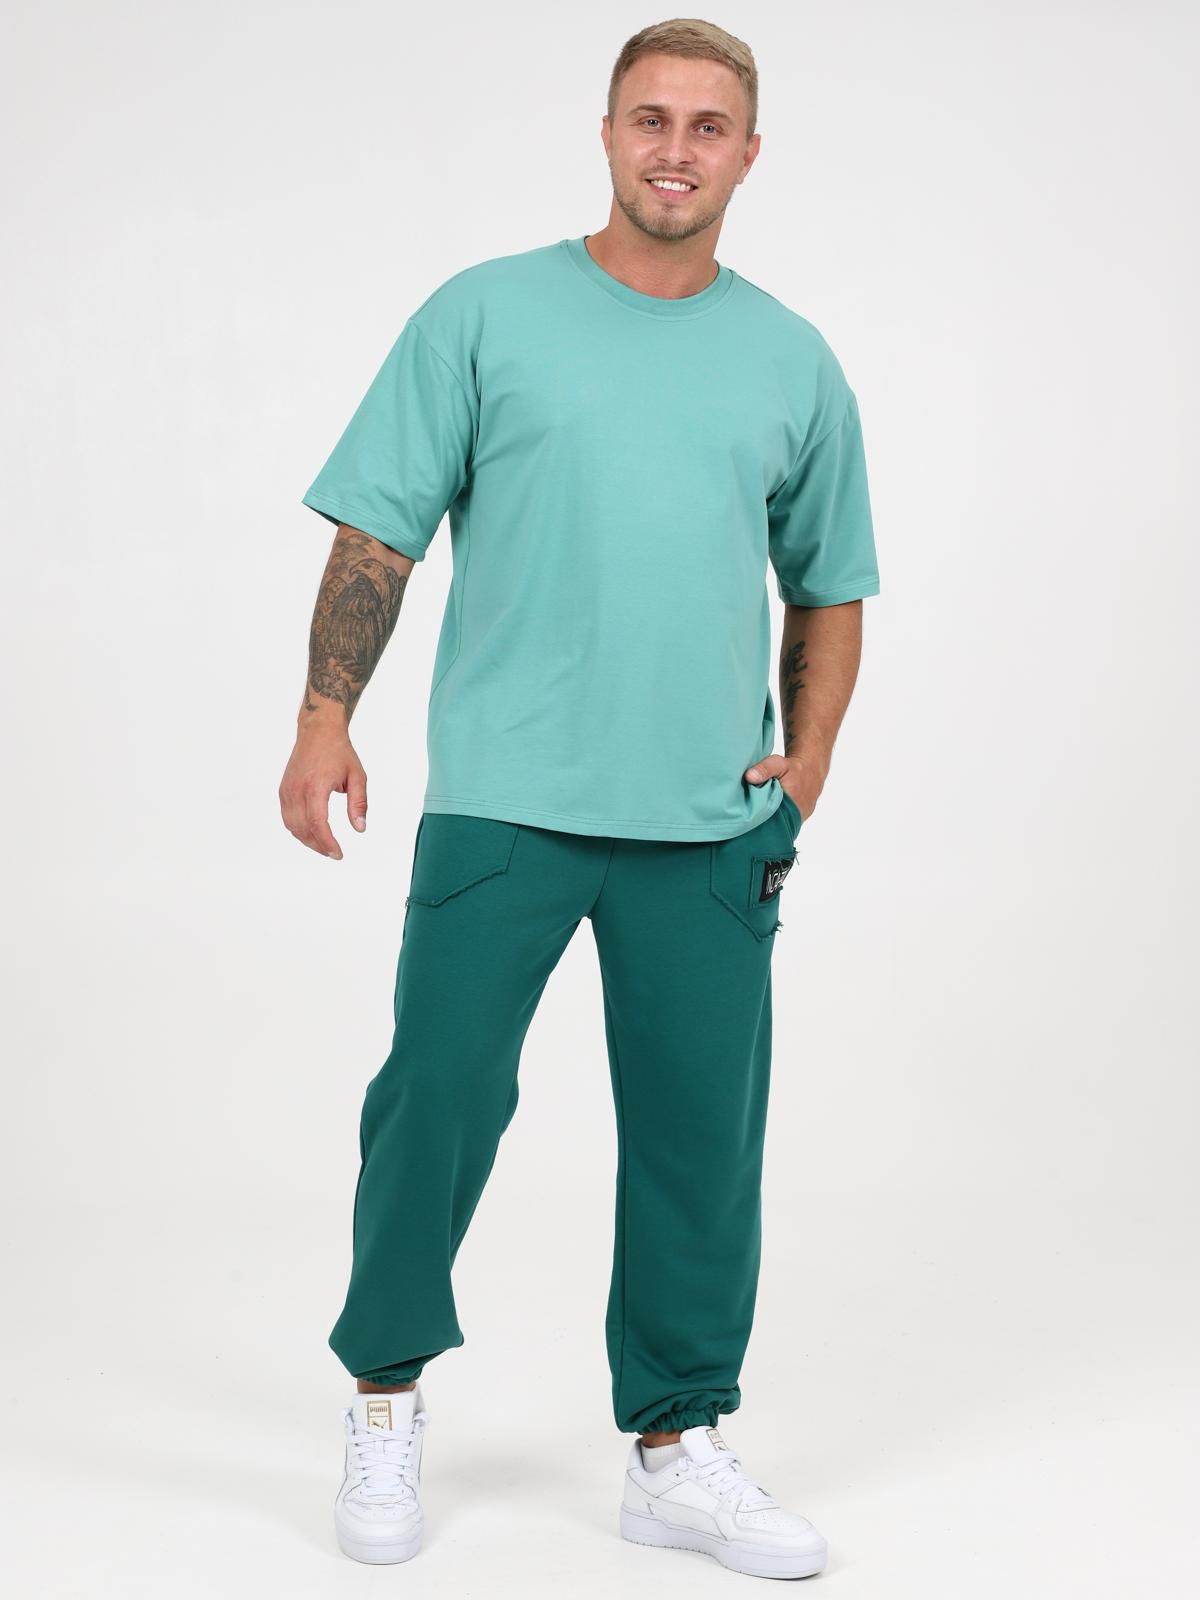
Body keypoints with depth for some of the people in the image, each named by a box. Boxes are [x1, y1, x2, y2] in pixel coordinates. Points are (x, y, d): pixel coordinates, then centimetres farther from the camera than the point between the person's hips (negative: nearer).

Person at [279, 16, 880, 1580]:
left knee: (702, 1138, 6)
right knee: (440, 1094, -3)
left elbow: (827, 591, 19)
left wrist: (807, 765, 6)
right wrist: (325, 718, -6)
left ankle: (680, 1448, 21)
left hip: (713, 823, 3)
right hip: (503, 799, -2)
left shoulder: (796, 365, 12)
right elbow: (378, 536, 3)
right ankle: (389, 1392, 22)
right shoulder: (483, 317, 4)